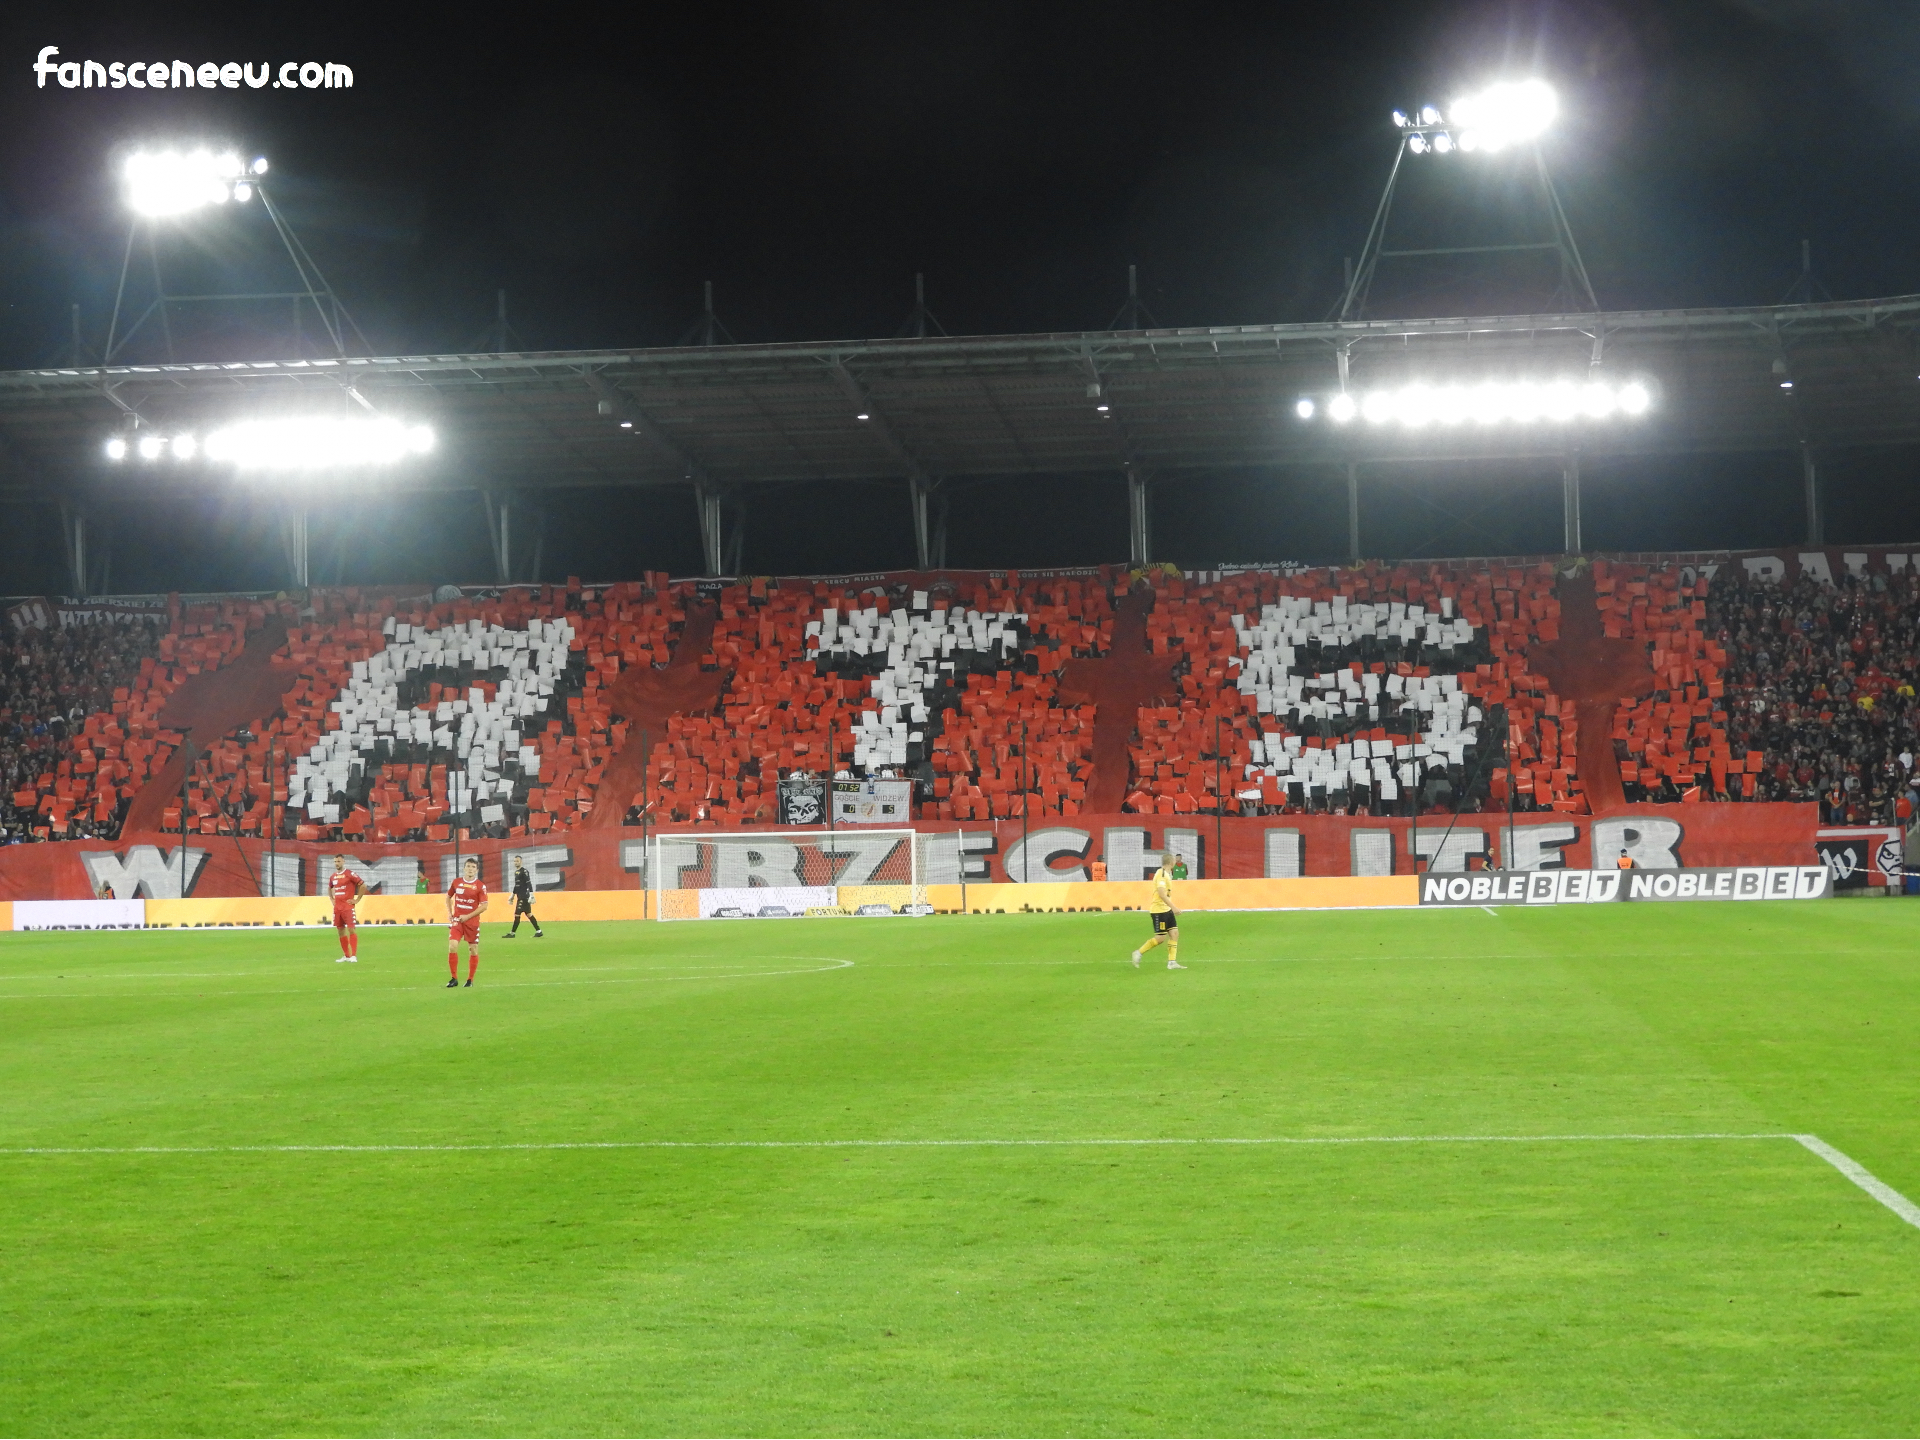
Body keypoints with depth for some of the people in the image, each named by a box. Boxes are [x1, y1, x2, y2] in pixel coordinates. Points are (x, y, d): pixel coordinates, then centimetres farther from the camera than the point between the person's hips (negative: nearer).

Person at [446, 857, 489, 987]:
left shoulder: (480, 886, -6)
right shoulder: (456, 883, 3)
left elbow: (484, 906, -8)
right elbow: (448, 897, 19)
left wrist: (468, 916, -15)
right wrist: (449, 912, 6)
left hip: (472, 921, -2)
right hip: (457, 920, 2)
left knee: (473, 950, 4)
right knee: (452, 946, -12)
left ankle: (470, 980, 18)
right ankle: (454, 978, -1)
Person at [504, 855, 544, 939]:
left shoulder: (524, 871, -11)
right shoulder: (516, 872, 16)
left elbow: (529, 883, -17)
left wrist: (531, 895, -23)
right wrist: (512, 895, 27)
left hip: (524, 897, -9)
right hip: (520, 897, 9)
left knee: (517, 914, -7)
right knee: (528, 914, 9)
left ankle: (512, 933, -3)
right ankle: (539, 931, 11)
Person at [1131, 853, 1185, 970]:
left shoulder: (1166, 874, 13)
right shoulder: (1161, 874, -18)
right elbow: (1162, 894, -26)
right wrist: (1173, 907, -27)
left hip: (1166, 909, 10)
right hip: (1159, 910, -10)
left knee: (1174, 933, 3)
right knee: (1161, 937, -8)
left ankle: (1172, 962, 4)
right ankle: (1139, 953, 5)